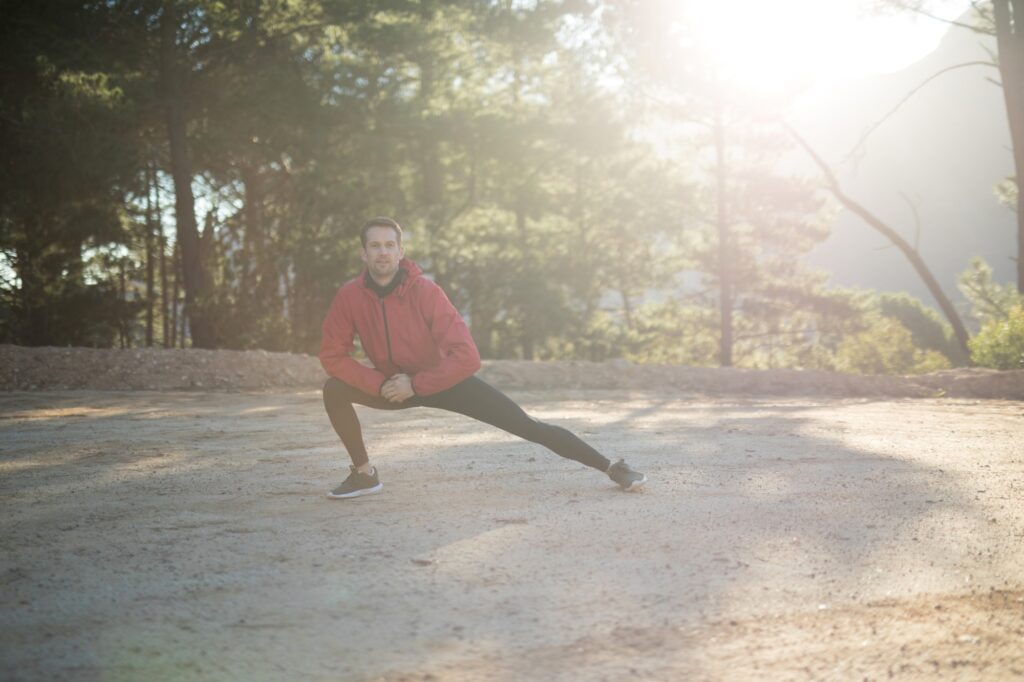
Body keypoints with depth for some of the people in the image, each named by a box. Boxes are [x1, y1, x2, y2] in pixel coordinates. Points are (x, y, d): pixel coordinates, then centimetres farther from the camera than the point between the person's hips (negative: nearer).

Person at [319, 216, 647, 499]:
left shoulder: (425, 291, -27)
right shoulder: (349, 296, -19)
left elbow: (467, 357, -29)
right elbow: (333, 355, -13)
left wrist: (415, 384, -29)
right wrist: (380, 384, -25)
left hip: (445, 380, -3)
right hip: (394, 384, 3)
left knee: (528, 426, -9)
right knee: (334, 390, -22)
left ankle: (611, 467, -1)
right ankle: (364, 473, -3)